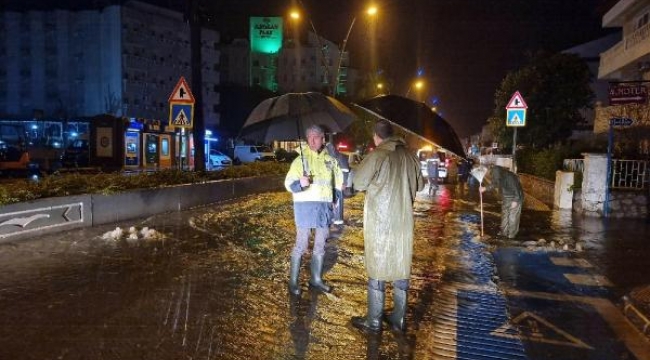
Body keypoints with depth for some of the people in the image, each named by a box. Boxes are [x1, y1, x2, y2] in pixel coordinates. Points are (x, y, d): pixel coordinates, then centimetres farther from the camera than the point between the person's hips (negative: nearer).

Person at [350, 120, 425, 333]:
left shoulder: (376, 155, -14)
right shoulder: (410, 156, 2)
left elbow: (358, 183, -7)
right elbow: (419, 185, 13)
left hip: (379, 222, -5)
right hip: (403, 222, 5)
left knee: (377, 270, 5)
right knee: (401, 269, 13)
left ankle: (373, 322, 15)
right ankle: (399, 320, 24)